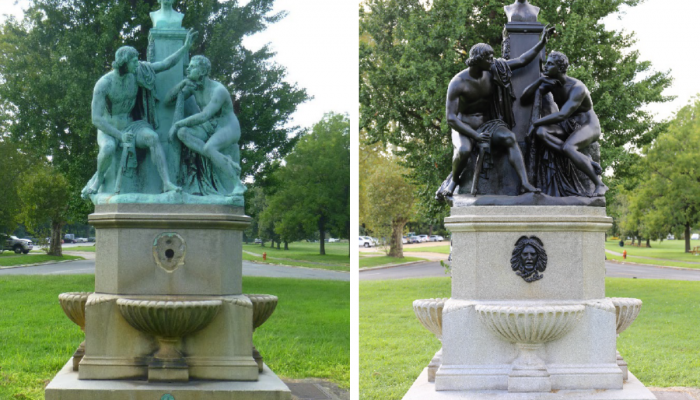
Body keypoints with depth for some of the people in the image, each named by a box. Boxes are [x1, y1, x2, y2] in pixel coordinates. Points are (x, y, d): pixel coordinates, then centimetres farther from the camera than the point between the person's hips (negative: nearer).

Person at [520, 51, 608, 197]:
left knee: (567, 147, -37)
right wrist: (539, 81, -13)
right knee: (540, 132, -23)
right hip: (567, 126, 8)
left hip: (588, 125, -7)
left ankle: (600, 185, -25)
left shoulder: (577, 88, -23)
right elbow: (524, 100, 1)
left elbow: (561, 115, -33)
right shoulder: (549, 83, 0)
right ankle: (587, 162, -25)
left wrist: (536, 122, -26)